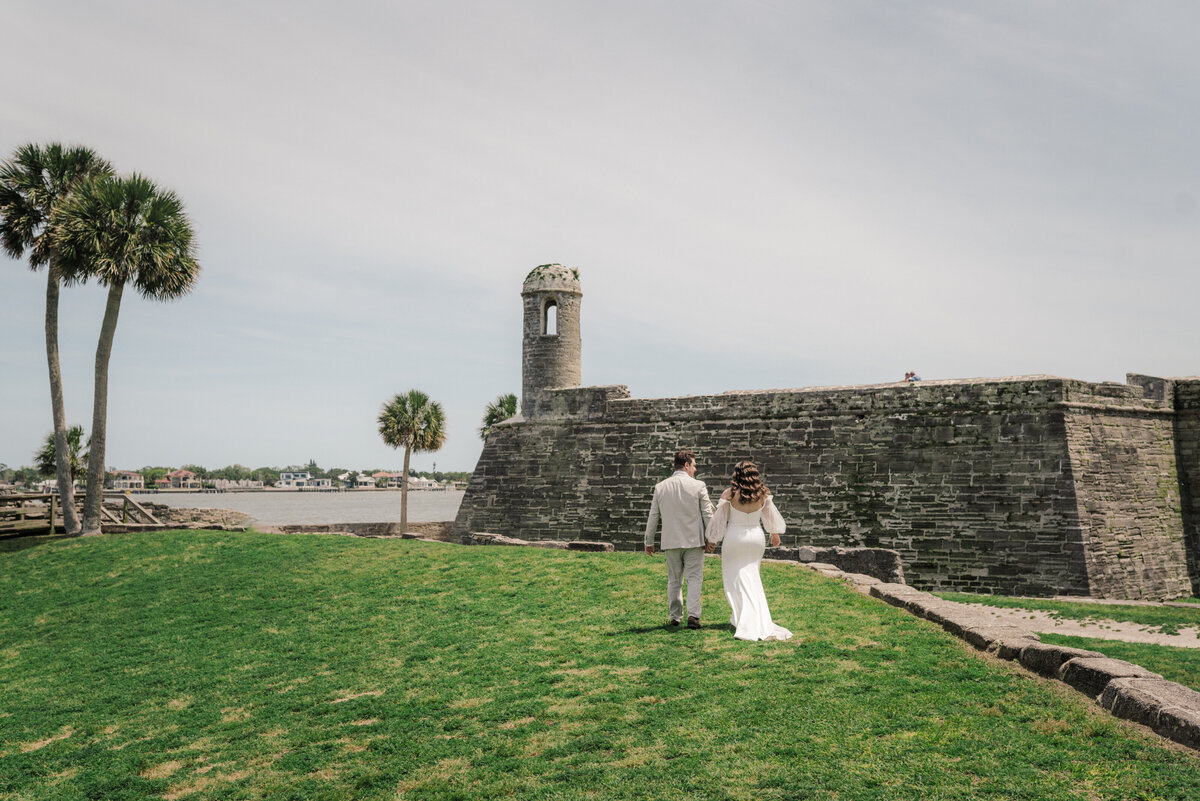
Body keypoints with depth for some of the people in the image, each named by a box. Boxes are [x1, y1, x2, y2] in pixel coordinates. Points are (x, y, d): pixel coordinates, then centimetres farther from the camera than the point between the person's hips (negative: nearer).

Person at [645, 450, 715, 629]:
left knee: (674, 580, 13)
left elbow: (653, 517, 7)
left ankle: (674, 617, 15)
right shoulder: (698, 486, -5)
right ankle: (693, 615, -9)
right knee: (694, 579, 2)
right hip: (694, 540, -3)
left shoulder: (660, 487, 3)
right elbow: (708, 515, -4)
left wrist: (649, 542, 15)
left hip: (670, 542, 3)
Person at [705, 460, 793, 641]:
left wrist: (711, 539, 8)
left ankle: (742, 619, 6)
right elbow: (771, 515, 11)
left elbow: (719, 518, -6)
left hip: (734, 537, -3)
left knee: (735, 577, 7)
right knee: (752, 577, 14)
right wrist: (775, 534, 29)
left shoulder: (729, 494, -13)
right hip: (756, 537, 3)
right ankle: (760, 622, 18)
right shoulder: (763, 494, -4)